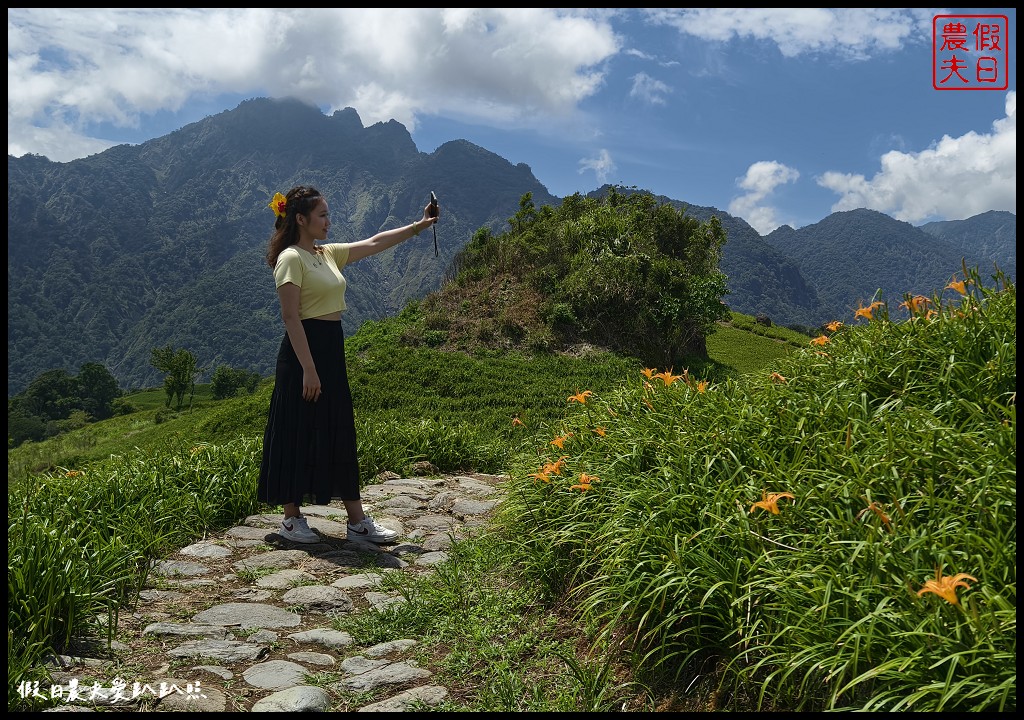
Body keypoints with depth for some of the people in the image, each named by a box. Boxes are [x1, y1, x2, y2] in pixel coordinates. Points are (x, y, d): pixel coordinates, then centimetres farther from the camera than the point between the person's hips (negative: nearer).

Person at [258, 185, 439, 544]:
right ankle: (292, 519, 16)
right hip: (304, 351, -9)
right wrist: (308, 369, -21)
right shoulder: (291, 259, -11)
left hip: (332, 351, 9)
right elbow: (290, 317, -17)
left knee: (340, 436, 9)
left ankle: (358, 521, 16)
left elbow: (373, 243, 19)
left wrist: (418, 226, 16)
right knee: (298, 435, 1)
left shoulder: (328, 254, 14)